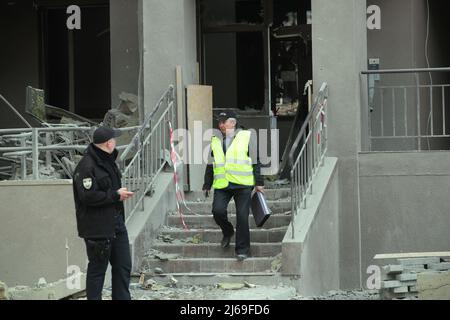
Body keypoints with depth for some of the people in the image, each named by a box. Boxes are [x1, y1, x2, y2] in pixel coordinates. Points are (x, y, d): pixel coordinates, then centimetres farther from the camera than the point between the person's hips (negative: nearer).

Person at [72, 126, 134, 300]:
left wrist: (121, 193, 8)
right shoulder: (86, 167, -18)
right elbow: (88, 196, -24)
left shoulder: (108, 161, 14)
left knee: (123, 266, 11)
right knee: (97, 268, 0)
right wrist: (116, 195, -18)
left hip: (116, 224, 9)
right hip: (98, 228, -9)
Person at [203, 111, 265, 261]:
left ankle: (242, 250, 6)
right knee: (218, 210, -16)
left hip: (243, 184, -3)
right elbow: (210, 164, 22)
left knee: (242, 217, -5)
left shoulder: (247, 136, 4)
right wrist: (207, 185, 19)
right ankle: (227, 232, 15)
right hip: (222, 185, 3)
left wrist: (259, 183, 1)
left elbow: (256, 161, 5)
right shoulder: (215, 141, 15)